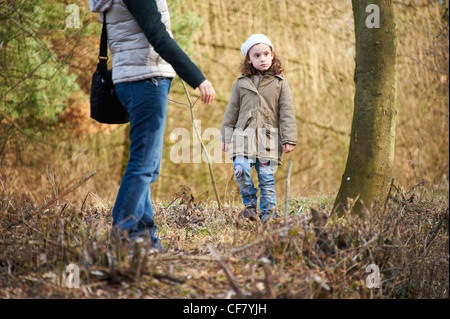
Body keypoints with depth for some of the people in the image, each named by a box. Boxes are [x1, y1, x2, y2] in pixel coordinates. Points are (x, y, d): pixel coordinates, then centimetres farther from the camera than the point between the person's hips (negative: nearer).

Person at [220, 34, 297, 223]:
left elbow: (287, 113, 5)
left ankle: (268, 212, 7)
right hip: (243, 136, 1)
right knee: (241, 169, -18)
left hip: (268, 138, -1)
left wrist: (289, 139, -2)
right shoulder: (241, 83, 11)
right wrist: (226, 137, 12)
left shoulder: (279, 84, 7)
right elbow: (231, 112, 16)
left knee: (266, 176, -3)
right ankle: (250, 205, -1)